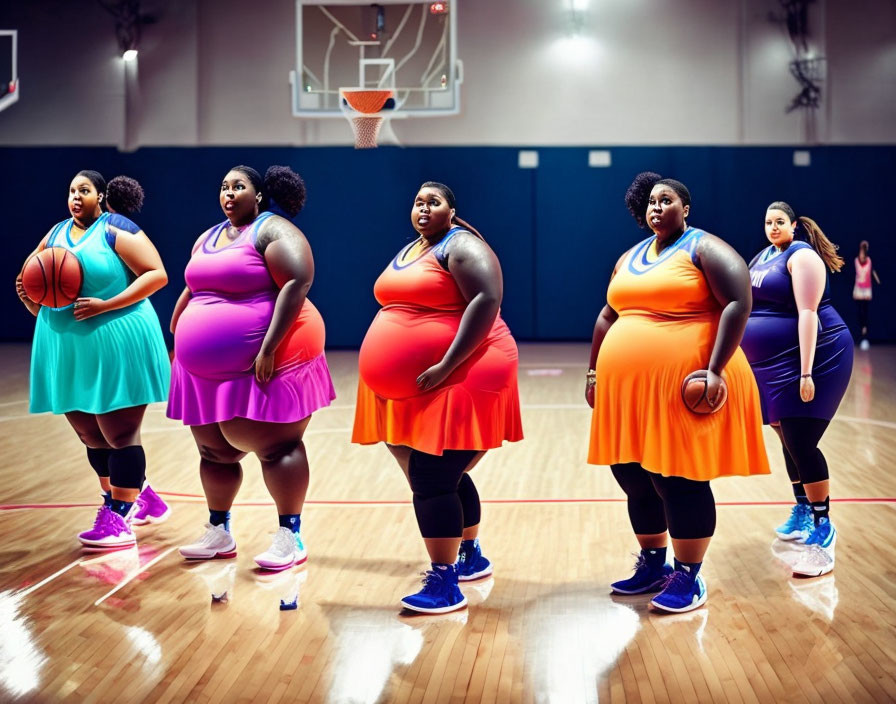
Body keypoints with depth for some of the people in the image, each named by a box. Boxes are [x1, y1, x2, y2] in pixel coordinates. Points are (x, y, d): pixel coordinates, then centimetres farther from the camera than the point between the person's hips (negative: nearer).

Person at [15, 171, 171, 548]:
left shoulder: (116, 228, -5)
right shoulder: (54, 235, 13)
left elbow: (157, 274, -14)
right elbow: (38, 302, 18)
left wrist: (106, 305, -20)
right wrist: (27, 295, -7)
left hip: (115, 346, -7)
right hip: (69, 351, 7)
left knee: (119, 434, -3)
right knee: (91, 437, 14)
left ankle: (118, 518, 2)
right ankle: (139, 497, 31)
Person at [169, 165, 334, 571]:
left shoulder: (273, 230, -9)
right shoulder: (207, 238, 17)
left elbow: (297, 283, -20)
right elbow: (192, 292, 27)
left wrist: (268, 350, -24)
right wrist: (176, 339, 21)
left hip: (263, 364, -8)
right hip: (209, 368, 8)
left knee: (277, 448, -4)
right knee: (215, 451, 14)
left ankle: (290, 538, 2)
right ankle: (218, 533, 27)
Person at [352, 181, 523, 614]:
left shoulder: (461, 246, -10)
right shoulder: (408, 252, 19)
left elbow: (487, 300, -23)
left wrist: (446, 366, -27)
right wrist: (393, 371, 20)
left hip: (456, 383, -9)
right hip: (412, 389, 9)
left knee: (431, 480, -11)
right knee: (447, 476, 18)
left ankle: (444, 584, -5)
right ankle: (472, 557, 34)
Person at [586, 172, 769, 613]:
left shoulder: (704, 249, -4)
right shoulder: (629, 258, 18)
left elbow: (738, 303, -14)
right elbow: (608, 317, 25)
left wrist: (716, 369, -22)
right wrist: (594, 371, 18)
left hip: (685, 387, -7)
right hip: (628, 387, 7)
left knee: (680, 480, -4)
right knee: (634, 478, 11)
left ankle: (689, 578, 8)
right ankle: (653, 565, 28)